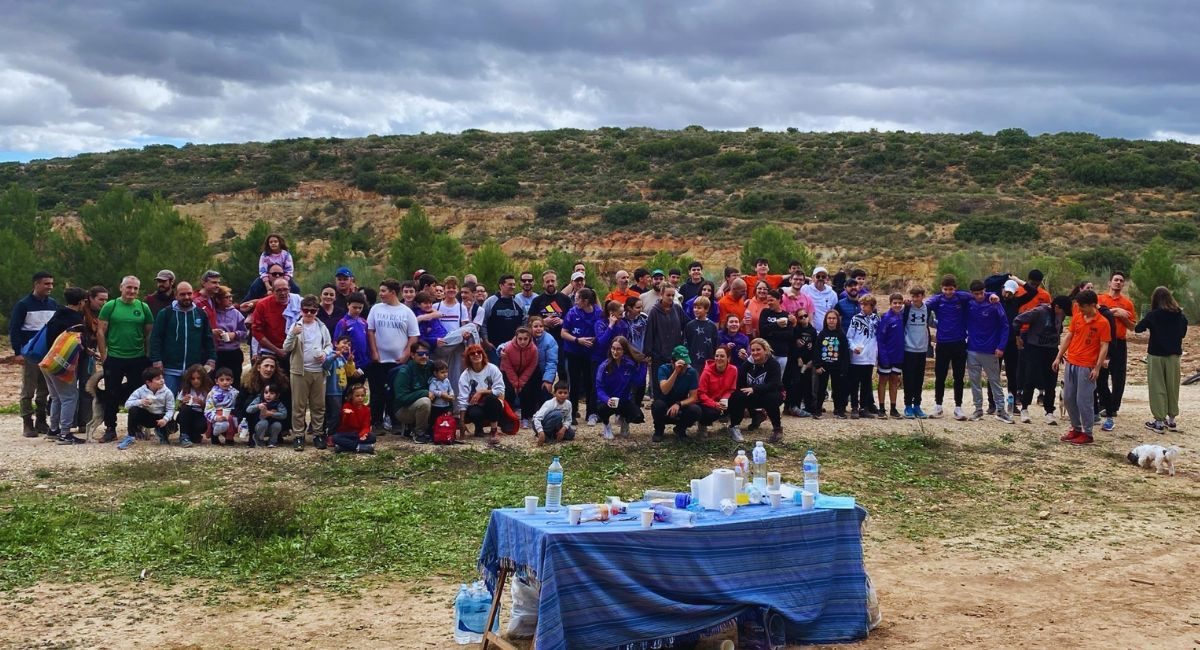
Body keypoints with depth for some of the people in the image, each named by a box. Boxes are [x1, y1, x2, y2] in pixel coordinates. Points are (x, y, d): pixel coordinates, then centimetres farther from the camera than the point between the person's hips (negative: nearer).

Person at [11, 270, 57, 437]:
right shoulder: (23, 304, -5)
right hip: (30, 354, -5)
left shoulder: (53, 304, 9)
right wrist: (17, 352, -13)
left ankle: (41, 422, 16)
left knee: (45, 390, 8)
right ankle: (28, 424, 2)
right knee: (28, 391, -1)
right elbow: (14, 329, -6)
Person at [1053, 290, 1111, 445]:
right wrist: (1058, 357, 10)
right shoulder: (1076, 318, 8)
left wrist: (1097, 368, -14)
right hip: (1070, 363, 6)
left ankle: (1087, 434, 7)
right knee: (1068, 398, 9)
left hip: (1086, 367, -6)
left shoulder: (1102, 323, -8)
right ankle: (1076, 429, 22)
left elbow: (1104, 347, -9)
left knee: (1083, 401, -3)